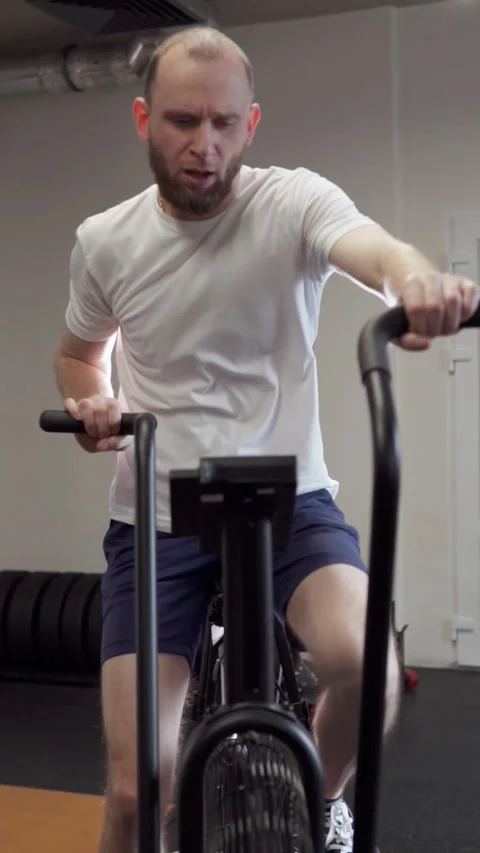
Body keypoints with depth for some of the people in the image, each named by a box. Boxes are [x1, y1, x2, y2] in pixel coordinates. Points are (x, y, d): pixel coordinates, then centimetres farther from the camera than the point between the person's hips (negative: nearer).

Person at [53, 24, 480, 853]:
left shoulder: (294, 201, -8)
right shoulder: (103, 240, 1)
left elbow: (367, 245, -31)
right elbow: (79, 351, 19)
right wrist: (90, 403, -6)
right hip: (154, 522, 2)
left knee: (363, 662, -28)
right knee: (138, 785, -5)